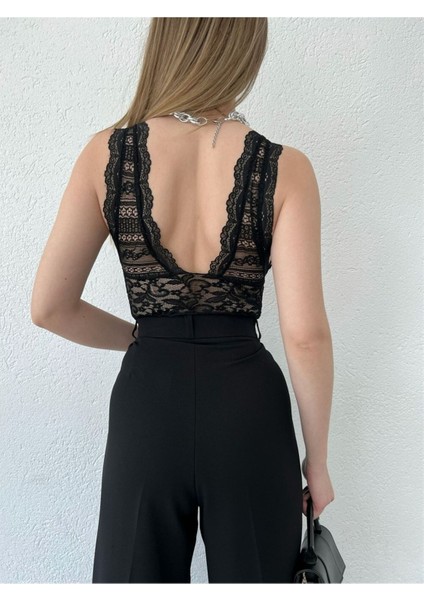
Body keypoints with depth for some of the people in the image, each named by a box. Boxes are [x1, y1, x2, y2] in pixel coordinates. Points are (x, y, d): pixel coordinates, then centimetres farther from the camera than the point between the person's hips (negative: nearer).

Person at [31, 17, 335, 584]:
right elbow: (305, 333, -13)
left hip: (147, 400, 1)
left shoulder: (106, 153, -5)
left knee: (137, 574, 23)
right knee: (252, 574, 23)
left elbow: (49, 308, -3)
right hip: (248, 404, 0)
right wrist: (318, 459, 1)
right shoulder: (285, 169, -9)